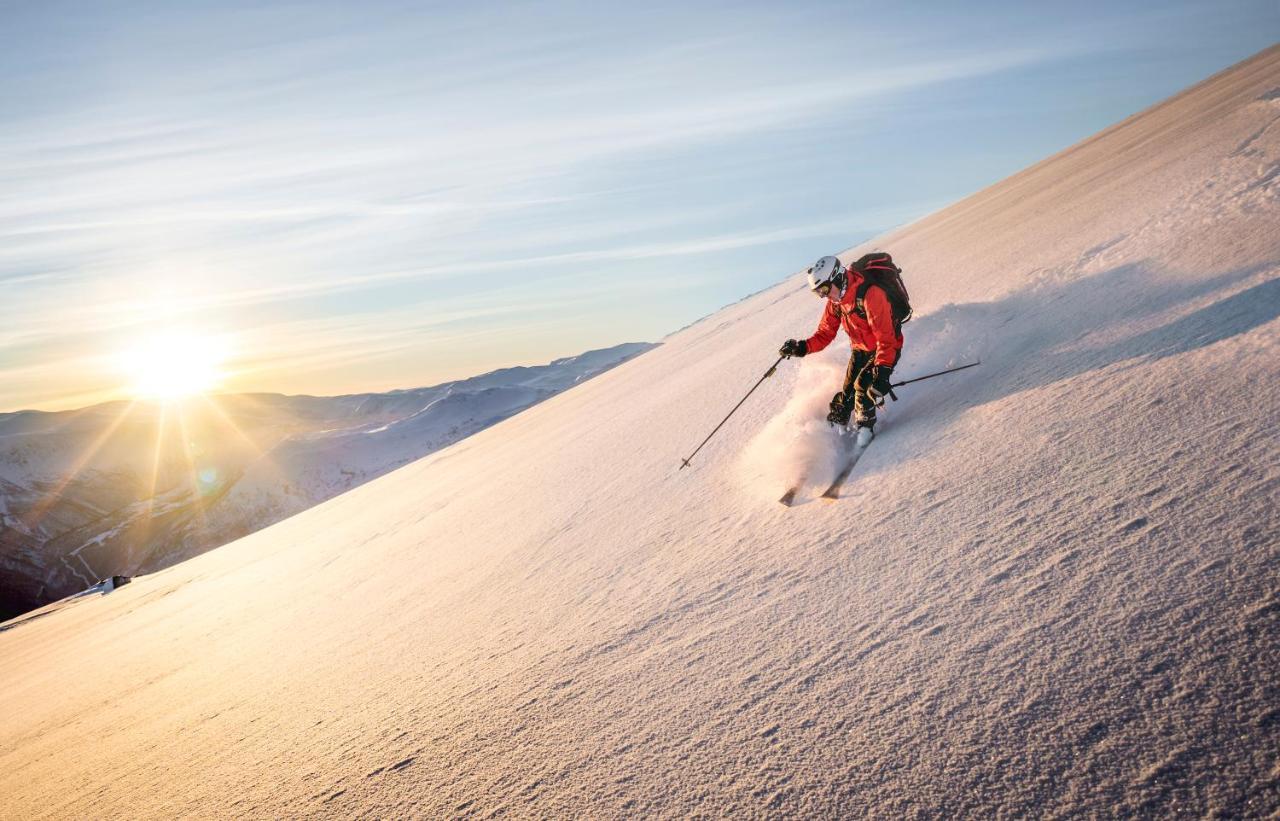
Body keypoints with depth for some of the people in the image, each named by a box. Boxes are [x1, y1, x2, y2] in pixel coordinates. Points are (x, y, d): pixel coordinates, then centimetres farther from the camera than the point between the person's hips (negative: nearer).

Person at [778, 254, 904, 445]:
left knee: (862, 385, -23)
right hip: (860, 349, 7)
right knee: (847, 391, 4)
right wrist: (803, 347, -19)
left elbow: (886, 338, -34)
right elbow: (825, 333, -1)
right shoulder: (835, 300, -6)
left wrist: (882, 371, -42)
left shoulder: (869, 294, -31)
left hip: (886, 349, -7)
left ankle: (865, 426, -5)